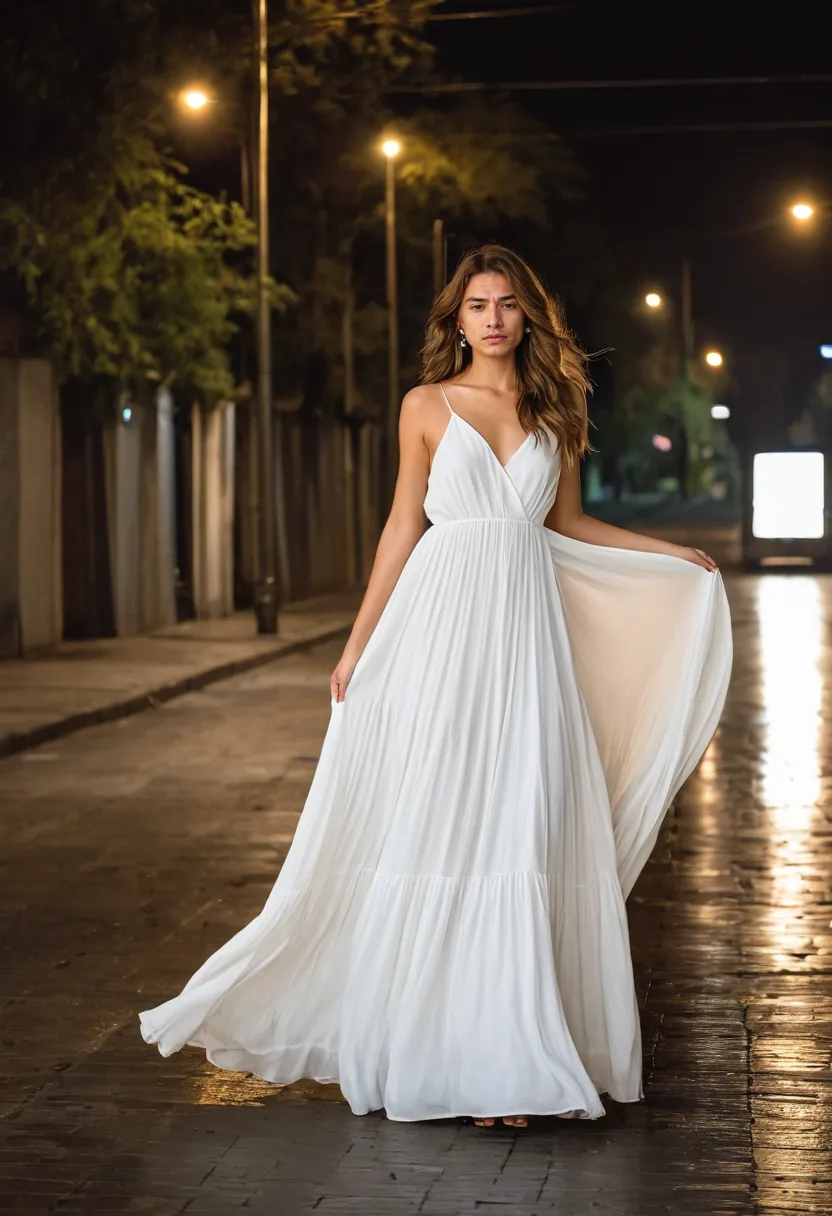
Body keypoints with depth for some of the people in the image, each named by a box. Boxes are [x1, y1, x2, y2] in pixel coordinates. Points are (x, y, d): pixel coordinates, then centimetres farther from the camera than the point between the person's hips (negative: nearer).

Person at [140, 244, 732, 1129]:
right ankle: (441, 1046, 4)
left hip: (527, 629, 2)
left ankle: (509, 1049, 5)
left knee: (524, 832, -1)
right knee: (436, 822, -3)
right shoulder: (428, 406, 5)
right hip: (444, 625, -2)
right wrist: (359, 645, 4)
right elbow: (404, 526, 6)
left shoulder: (553, 411, 12)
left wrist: (677, 557, 14)